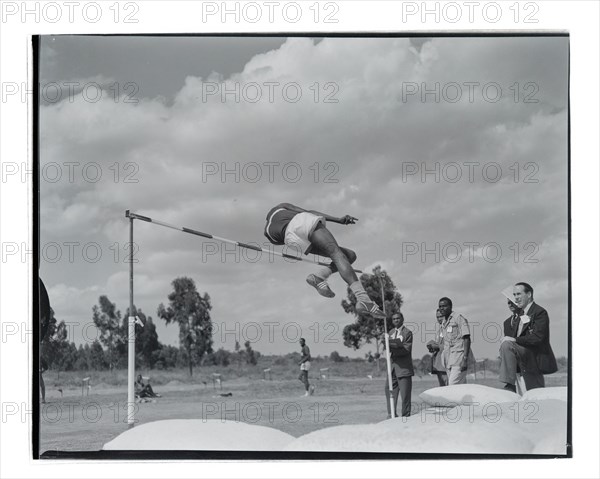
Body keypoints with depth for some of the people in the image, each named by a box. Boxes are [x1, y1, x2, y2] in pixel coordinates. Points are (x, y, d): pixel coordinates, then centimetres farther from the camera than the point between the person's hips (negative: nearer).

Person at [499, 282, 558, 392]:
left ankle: (510, 386, -29)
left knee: (506, 345, -26)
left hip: (536, 357, -9)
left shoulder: (540, 312, -9)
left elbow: (537, 338, -21)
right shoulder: (521, 313, 19)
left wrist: (514, 340, -22)